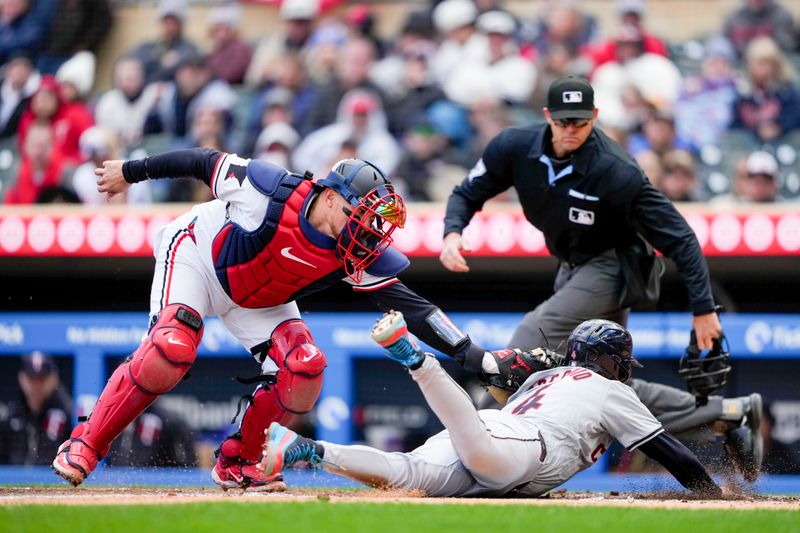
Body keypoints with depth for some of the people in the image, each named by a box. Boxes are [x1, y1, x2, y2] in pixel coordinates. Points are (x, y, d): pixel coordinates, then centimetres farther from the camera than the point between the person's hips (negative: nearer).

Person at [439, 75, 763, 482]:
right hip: (572, 270, 7)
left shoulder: (617, 173, -27)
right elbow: (467, 193, -1)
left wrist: (703, 308, -26)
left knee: (526, 345, -21)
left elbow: (678, 237, -23)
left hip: (608, 270, -7)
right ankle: (730, 412, 15)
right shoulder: (516, 147, -12)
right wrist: (452, 232, -24)